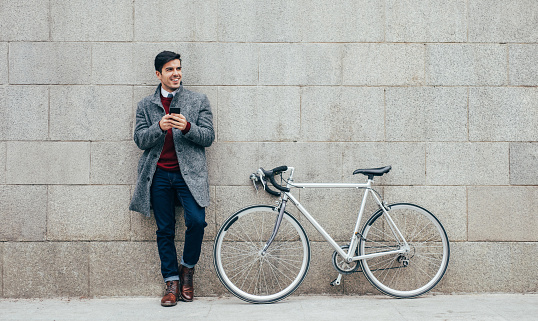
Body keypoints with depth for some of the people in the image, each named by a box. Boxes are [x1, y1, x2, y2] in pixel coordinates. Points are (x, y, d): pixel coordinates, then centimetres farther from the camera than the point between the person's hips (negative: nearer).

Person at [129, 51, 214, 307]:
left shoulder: (198, 101, 8)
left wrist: (187, 127, -18)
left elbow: (208, 137, 2)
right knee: (165, 230, 3)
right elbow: (140, 140, 3)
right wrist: (159, 127, -16)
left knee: (197, 221, -18)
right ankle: (171, 282, 14)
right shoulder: (145, 106, 12)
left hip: (188, 173, -1)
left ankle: (187, 267, 7)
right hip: (159, 175, 2)